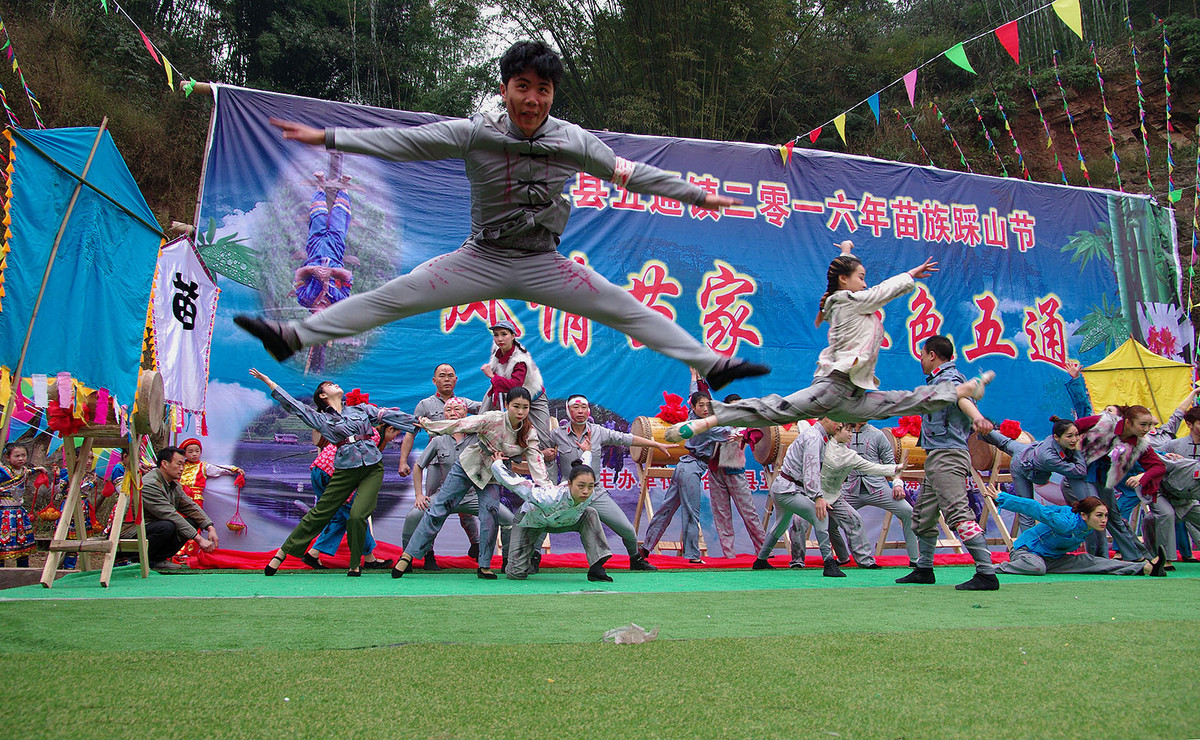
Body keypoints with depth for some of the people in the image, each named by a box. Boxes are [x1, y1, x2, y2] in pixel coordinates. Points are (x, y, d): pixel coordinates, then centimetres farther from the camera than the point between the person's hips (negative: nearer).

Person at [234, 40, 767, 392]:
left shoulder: (573, 141, -10)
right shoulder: (475, 133, -14)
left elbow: (630, 172, -1)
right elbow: (404, 142, -16)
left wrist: (697, 196, 2)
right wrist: (328, 137, -22)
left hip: (544, 264, 1)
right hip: (480, 259, -1)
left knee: (627, 310, -6)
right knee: (388, 300, -7)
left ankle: (711, 363, 2)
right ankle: (291, 337, 1)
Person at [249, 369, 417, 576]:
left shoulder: (362, 409, 16)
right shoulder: (321, 418, 13)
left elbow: (391, 416, 16)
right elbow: (294, 405, 12)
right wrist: (269, 382, 11)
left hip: (373, 468, 0)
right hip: (345, 470, 0)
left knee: (357, 516, -15)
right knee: (320, 513, 0)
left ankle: (355, 565, 4)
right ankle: (282, 553, 13)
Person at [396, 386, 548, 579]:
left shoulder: (530, 434, -11)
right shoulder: (493, 419, -21)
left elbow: (536, 462, -16)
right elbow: (462, 424, -21)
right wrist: (429, 425, -21)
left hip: (491, 478, 2)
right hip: (467, 467, -2)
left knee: (491, 513, -18)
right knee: (438, 509, -4)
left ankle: (484, 566, -2)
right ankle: (408, 556, 3)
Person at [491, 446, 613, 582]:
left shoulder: (589, 494, -30)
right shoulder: (551, 497, -47)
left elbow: (584, 465, -6)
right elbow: (513, 483, -36)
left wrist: (587, 452, 15)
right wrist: (497, 463, -20)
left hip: (559, 521, 4)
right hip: (529, 520, -4)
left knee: (590, 514, -20)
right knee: (517, 574, -9)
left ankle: (596, 568, -17)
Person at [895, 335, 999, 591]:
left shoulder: (947, 378, -11)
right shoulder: (940, 380, 20)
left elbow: (962, 397, -35)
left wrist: (977, 418, -54)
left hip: (947, 456, -11)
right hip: (937, 458, 11)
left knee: (959, 515, -20)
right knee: (922, 516, 18)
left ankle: (987, 574, -23)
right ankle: (924, 569, 29)